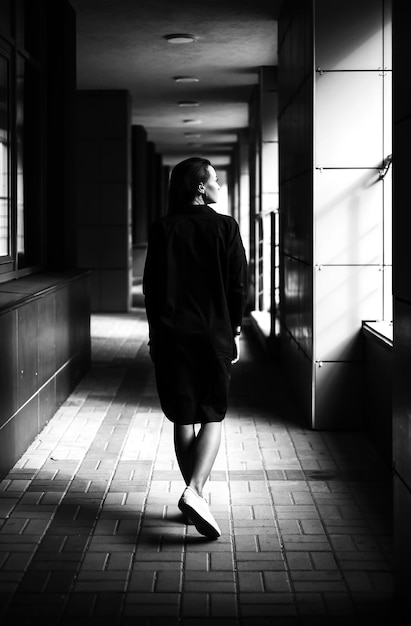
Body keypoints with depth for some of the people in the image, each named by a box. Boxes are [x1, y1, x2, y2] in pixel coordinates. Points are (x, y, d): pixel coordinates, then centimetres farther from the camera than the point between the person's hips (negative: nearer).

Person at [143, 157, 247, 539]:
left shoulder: (162, 229, 1)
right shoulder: (225, 227, -3)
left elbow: (150, 285, 2)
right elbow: (238, 285, -3)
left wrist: (154, 333, 11)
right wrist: (234, 331, 7)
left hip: (171, 335, 2)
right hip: (215, 334, -2)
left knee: (183, 419, 11)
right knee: (212, 418, 5)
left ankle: (194, 494, 16)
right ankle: (194, 491, -14)